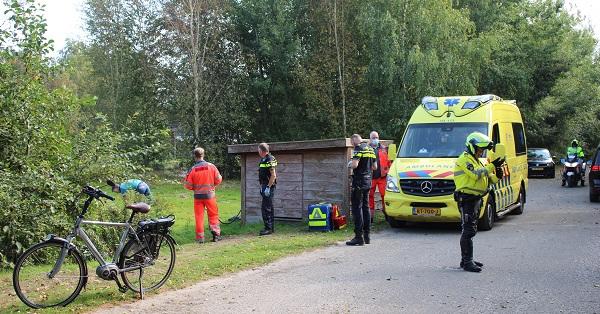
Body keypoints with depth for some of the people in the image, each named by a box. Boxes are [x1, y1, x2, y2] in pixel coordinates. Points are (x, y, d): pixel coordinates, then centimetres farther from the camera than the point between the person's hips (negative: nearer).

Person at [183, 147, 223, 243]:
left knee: (199, 216, 6)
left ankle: (200, 237, 7)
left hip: (198, 196, 0)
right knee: (213, 215, 13)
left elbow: (188, 185, -6)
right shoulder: (211, 166, -6)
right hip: (210, 195, 1)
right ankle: (216, 233, 4)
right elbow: (218, 180, 0)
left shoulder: (192, 169, -9)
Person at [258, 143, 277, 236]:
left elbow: (273, 175, -19)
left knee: (265, 208, -11)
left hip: (269, 186, -10)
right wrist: (262, 186, 18)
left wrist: (268, 187, -21)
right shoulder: (263, 160, 15)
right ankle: (271, 228, 19)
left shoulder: (270, 160, -15)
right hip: (265, 186, 10)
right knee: (269, 208, 13)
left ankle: (268, 228, -7)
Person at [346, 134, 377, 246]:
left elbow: (355, 165, -23)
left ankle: (359, 237, -8)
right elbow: (375, 167, 19)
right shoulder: (370, 149, 15)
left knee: (357, 208, -6)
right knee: (366, 207, 13)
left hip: (359, 181, -9)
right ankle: (366, 236, 17)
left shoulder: (359, 148, -11)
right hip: (368, 182, 9)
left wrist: (350, 163, -3)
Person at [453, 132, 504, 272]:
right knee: (468, 231, -12)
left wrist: (496, 176, 0)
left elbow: (486, 179, 19)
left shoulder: (475, 160, 21)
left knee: (470, 231, 14)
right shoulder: (464, 160, -11)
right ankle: (467, 262, -11)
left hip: (475, 199, 11)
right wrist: (492, 166, -24)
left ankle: (466, 259, 22)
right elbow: (476, 175, -25)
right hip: (467, 199, -11)